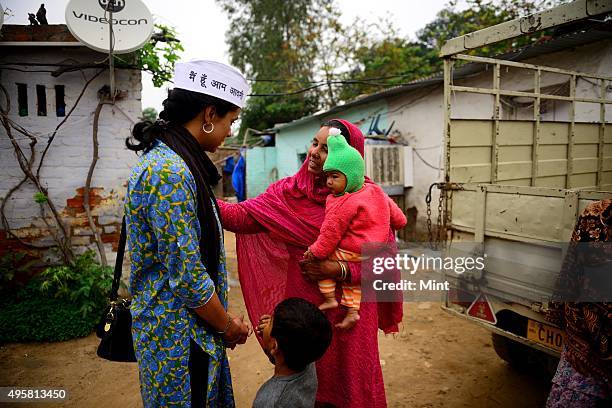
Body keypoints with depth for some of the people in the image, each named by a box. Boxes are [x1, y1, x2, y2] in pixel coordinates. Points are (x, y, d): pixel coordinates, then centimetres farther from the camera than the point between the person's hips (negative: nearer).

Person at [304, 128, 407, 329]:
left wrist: (315, 251, -9)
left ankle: (329, 297, 8)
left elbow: (331, 232, -19)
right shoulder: (377, 192, 1)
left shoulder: (344, 204, -23)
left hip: (350, 253, -8)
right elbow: (398, 218, 10)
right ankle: (352, 310, 25)